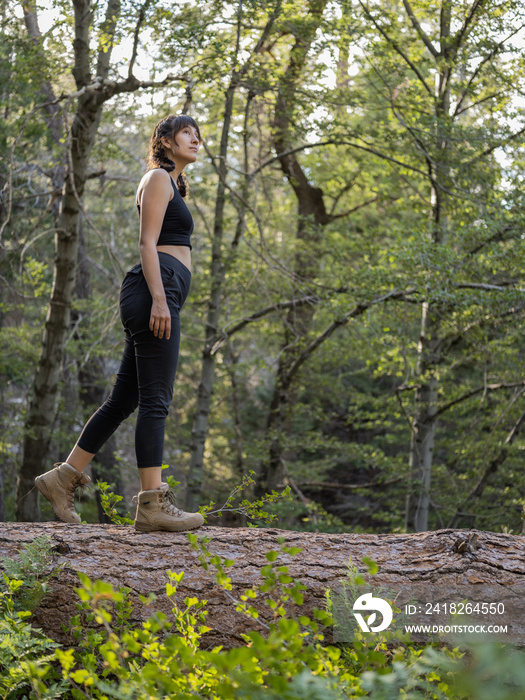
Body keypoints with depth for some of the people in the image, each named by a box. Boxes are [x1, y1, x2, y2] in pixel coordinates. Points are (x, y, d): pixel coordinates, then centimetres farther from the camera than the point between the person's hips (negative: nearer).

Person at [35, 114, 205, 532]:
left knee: (125, 398, 8)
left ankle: (63, 477, 11)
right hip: (156, 291, -10)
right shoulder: (158, 178, 0)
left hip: (160, 297, 10)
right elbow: (148, 243, -11)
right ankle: (153, 504, -15)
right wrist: (159, 299, -21)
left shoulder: (172, 185, 29)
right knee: (155, 400, -13)